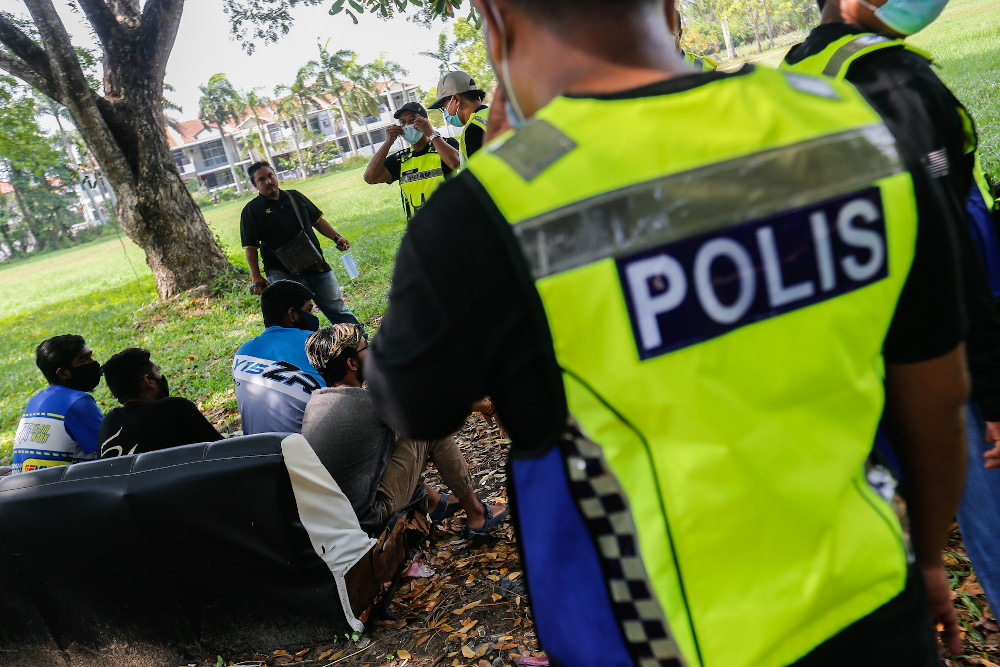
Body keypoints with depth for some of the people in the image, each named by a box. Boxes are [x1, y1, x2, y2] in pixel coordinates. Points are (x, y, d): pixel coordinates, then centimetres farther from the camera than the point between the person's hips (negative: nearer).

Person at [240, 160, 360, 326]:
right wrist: (256, 278, -10)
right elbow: (250, 247, -1)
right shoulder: (251, 210, 2)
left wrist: (336, 237, 5)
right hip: (283, 274, -3)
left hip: (316, 266, 4)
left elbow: (317, 220, 20)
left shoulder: (294, 196, 13)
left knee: (338, 310, 8)